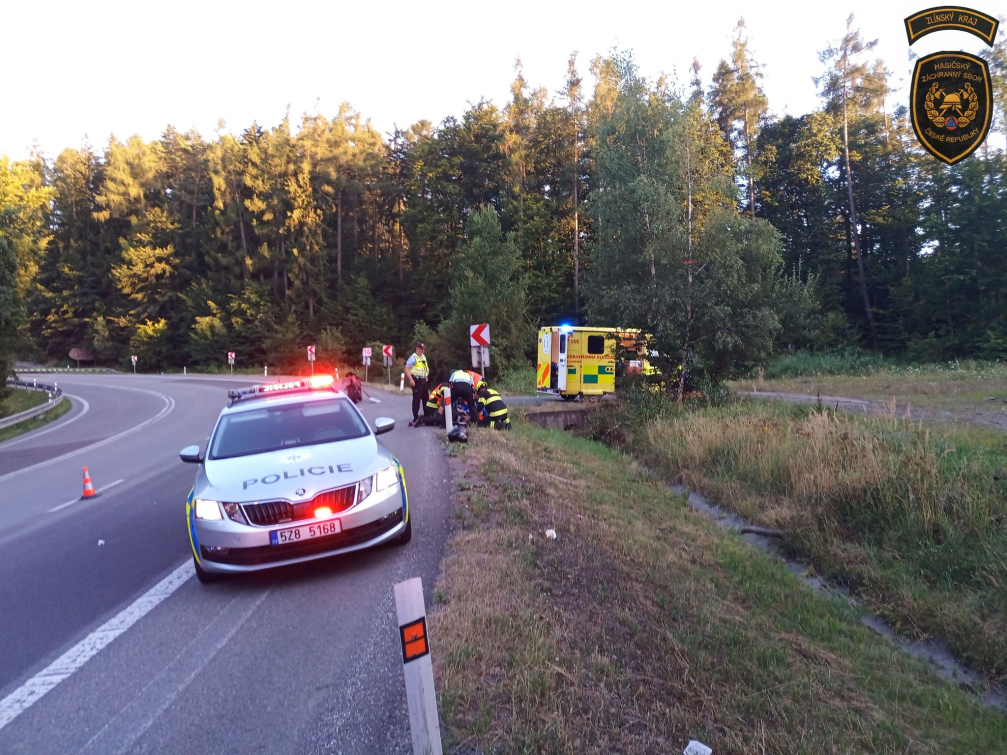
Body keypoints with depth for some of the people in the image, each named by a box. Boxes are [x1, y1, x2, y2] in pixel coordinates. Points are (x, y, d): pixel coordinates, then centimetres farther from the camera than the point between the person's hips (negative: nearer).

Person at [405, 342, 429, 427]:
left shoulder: (424, 357, 14)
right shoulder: (413, 357, -12)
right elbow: (407, 369, -18)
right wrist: (411, 379, -26)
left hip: (423, 381, 8)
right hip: (417, 381, -8)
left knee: (425, 399, 15)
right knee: (416, 400, -9)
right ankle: (415, 418, -6)